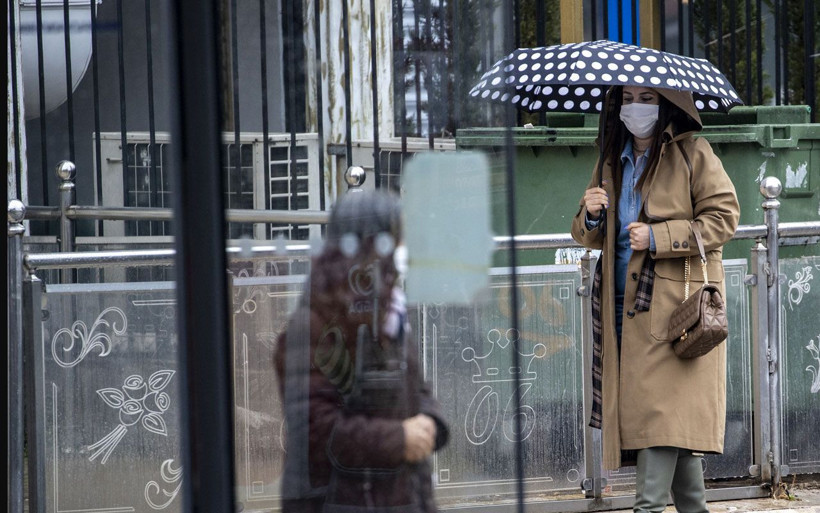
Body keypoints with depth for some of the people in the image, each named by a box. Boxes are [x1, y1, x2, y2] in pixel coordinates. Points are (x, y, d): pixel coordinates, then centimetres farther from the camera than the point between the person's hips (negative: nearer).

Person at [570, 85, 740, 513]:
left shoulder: (691, 153, -1)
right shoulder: (613, 161, 17)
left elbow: (723, 217, -7)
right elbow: (591, 237, 22)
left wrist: (658, 237, -14)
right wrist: (591, 217, -3)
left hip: (674, 301, -6)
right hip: (625, 302, 6)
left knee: (662, 404, -15)